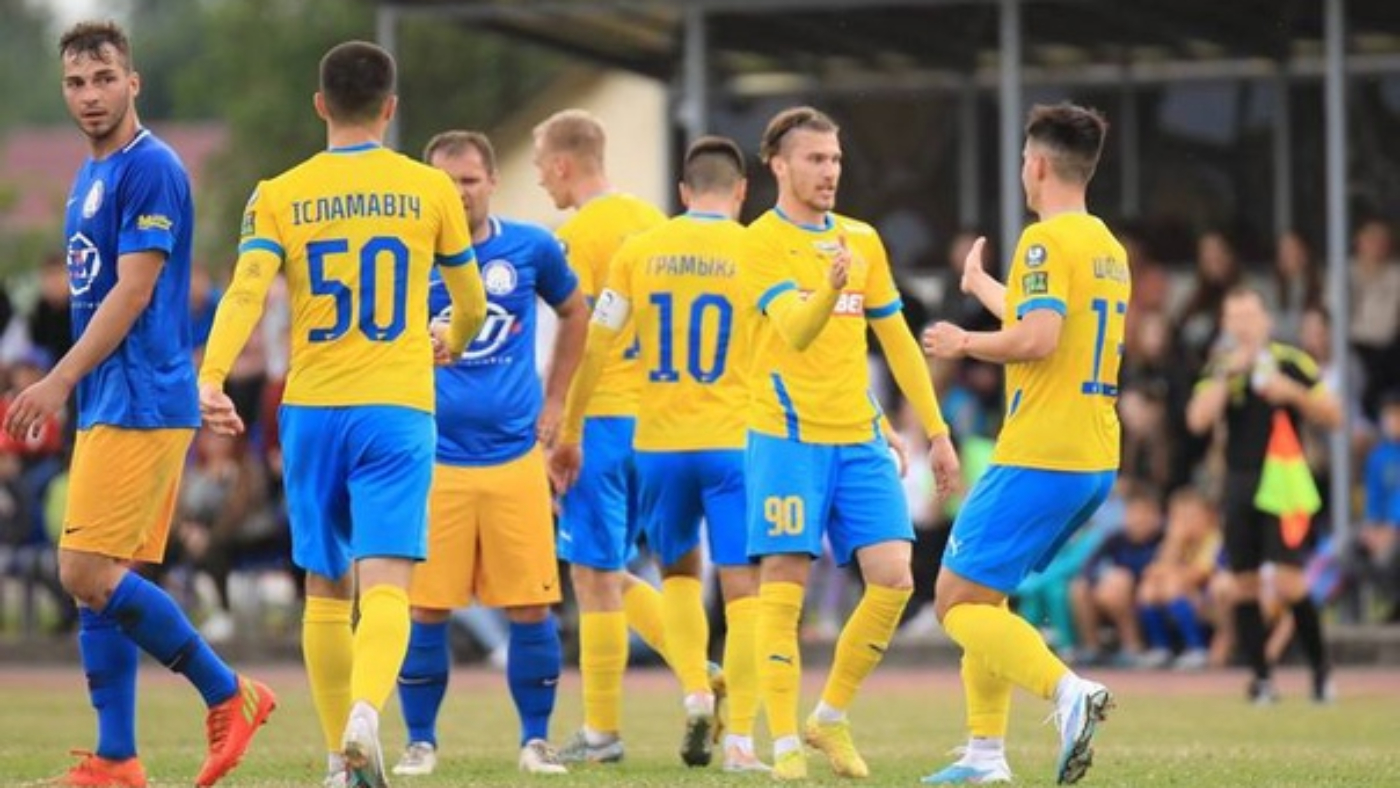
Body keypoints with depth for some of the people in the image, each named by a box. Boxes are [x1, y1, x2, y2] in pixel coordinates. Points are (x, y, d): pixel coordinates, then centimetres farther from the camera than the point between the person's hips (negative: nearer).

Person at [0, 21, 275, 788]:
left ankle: (228, 694, -2)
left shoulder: (150, 169, -12)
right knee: (98, 581, 7)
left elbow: (132, 293, -18)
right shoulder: (91, 174, 17)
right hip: (107, 405, 10)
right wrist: (70, 388, 20)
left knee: (88, 573, -13)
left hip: (140, 403, -10)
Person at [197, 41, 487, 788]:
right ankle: (365, 714, -37)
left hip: (311, 409, 2)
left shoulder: (280, 195, 3)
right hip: (397, 409, -2)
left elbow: (246, 289, -13)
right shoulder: (429, 188, 4)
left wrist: (211, 376, -23)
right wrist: (452, 343, 36)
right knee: (385, 585, -11)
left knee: (325, 588, 14)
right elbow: (472, 302, 13)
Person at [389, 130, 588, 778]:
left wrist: (553, 401, 17)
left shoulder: (530, 248, 4)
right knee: (425, 609, -2)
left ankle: (536, 739, 12)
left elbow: (574, 312, 22)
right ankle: (420, 742, 11)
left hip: (514, 454, 1)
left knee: (531, 607, 0)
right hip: (433, 459, -1)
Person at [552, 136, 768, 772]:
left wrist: (569, 433, 13)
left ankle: (696, 693, 1)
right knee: (742, 587, 0)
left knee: (679, 571, 21)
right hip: (735, 442, -2)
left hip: (658, 444, 2)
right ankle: (740, 738, -6)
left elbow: (594, 345, 5)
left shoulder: (639, 251, 4)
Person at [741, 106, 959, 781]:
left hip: (859, 439, 5)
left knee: (893, 580, -3)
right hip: (788, 439, -5)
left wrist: (936, 431, 16)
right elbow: (795, 332, -20)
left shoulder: (862, 240, 13)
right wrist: (830, 287, -40)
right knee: (783, 589, -6)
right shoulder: (763, 241, -6)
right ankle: (786, 745, -2)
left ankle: (831, 719, 12)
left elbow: (898, 341, 18)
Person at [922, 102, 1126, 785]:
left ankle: (1067, 690, -27)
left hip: (1039, 460, -9)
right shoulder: (1108, 247, 17)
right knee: (981, 594, 20)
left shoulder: (1046, 240, -12)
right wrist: (981, 286, 46)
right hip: (1096, 463, 9)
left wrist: (965, 343, -8)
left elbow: (1037, 339, -25)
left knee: (958, 601, -6)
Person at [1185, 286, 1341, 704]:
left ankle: (1320, 665, 4)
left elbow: (1333, 416, -1)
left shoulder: (1292, 362, -3)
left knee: (1288, 583, -14)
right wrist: (1226, 373, -15)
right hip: (1239, 483, 4)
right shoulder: (1220, 368, 6)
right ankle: (1260, 677, 12)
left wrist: (1293, 392, -17)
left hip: (1283, 481, -4)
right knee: (1244, 586, 3)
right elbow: (1198, 420, -8)